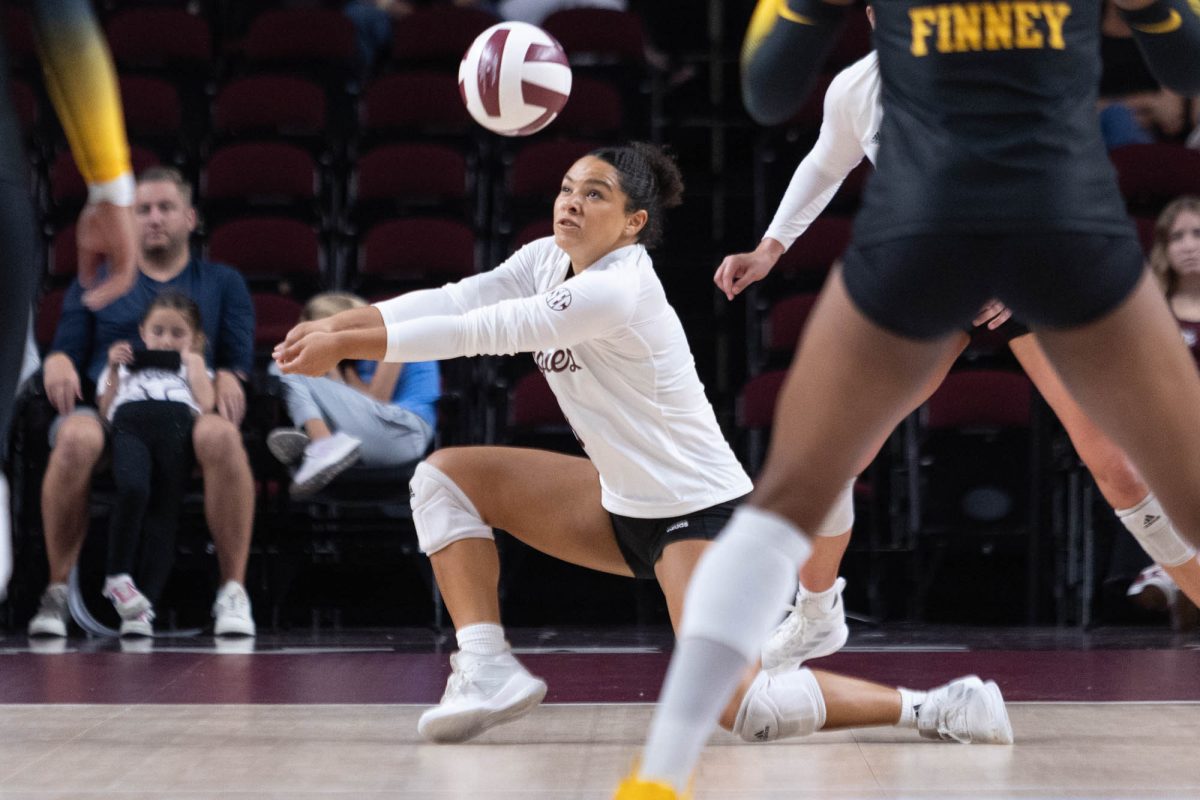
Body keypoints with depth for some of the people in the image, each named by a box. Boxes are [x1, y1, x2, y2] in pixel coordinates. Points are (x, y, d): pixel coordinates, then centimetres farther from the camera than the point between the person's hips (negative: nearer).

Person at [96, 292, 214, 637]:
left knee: (163, 512, -18)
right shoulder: (127, 365, 40)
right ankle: (117, 576, -22)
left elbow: (205, 405, 17)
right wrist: (114, 368, 15)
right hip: (129, 422, 0)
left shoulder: (194, 369, 39)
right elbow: (104, 411, 23)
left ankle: (143, 605, -25)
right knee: (132, 489, -33)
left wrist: (193, 362, 21)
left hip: (177, 423, 0)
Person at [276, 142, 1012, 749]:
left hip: (698, 509, -9)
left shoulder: (618, 291, -24)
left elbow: (481, 333, -27)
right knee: (446, 476, -1)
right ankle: (488, 672, -4)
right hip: (623, 503, 9)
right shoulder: (548, 260, 1)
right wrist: (337, 324, -23)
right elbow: (450, 301, -8)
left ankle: (928, 706, -6)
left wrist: (346, 346, -24)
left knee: (742, 711, -23)